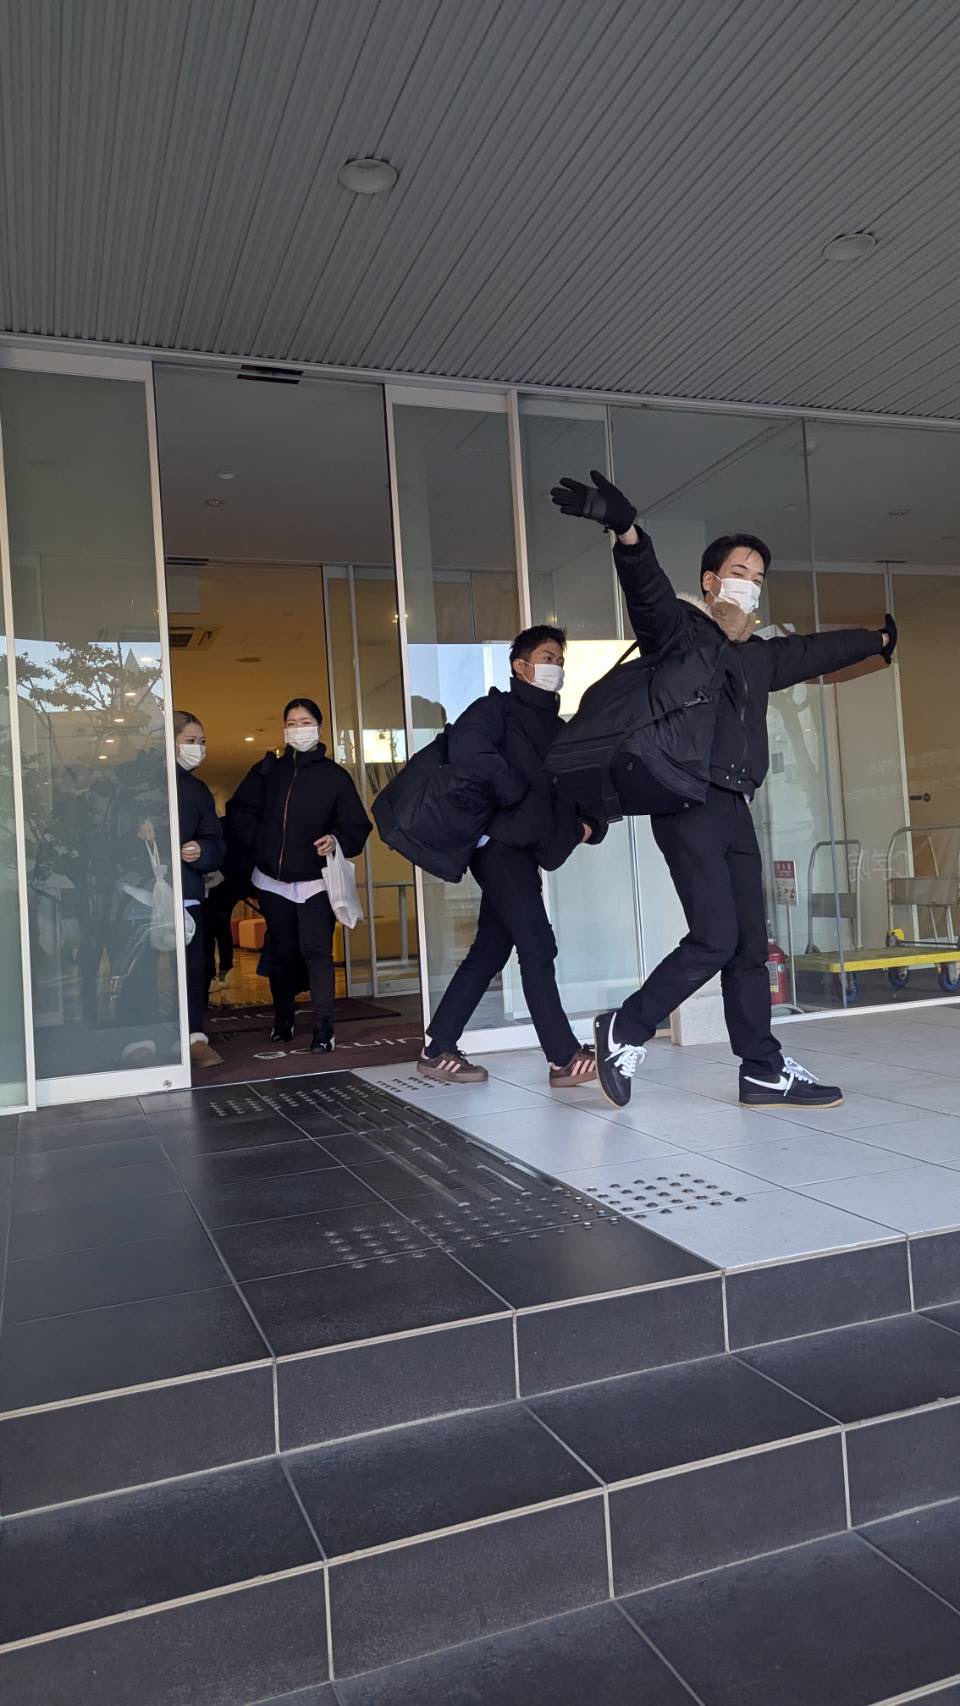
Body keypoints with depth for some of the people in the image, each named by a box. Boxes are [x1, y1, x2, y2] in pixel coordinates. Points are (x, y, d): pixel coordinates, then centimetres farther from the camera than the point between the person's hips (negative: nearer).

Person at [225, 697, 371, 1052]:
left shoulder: (335, 775, -2)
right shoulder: (267, 771, 5)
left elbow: (357, 826, -2)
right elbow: (239, 811, 12)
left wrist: (337, 841, -21)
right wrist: (256, 844, -2)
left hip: (314, 882, -3)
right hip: (272, 881, 3)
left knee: (316, 951, -11)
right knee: (280, 953, 13)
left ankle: (323, 1030, -8)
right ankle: (282, 1021, 29)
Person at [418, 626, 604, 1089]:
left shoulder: (556, 728, 22)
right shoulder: (498, 708, -1)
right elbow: (467, 751, -21)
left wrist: (589, 823, 2)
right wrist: (515, 796, -15)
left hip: (523, 851, 8)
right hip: (499, 843, -8)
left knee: (489, 953, 9)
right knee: (538, 948, -12)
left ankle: (438, 1051, 17)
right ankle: (565, 1059, -9)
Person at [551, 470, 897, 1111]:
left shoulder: (758, 655, 23)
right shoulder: (677, 627, 1)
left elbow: (816, 650, 40)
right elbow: (647, 586, -20)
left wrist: (876, 639, 56)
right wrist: (627, 530, -40)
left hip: (736, 811, 8)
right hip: (690, 803, -8)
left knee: (750, 946, 6)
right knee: (714, 939, -14)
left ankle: (764, 1071, 13)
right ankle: (626, 1031, 1)